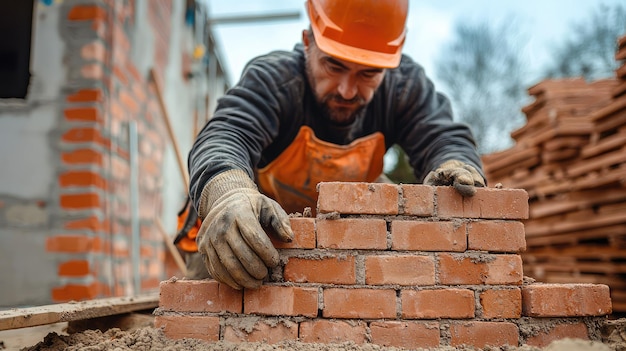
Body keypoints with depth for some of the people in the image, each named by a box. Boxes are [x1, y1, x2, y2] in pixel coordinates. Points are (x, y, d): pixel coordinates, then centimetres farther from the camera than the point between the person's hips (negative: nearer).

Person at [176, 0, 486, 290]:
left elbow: (443, 138, -26)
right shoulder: (271, 79, -28)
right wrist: (227, 193, -70)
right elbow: (223, 138, -46)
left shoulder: (404, 86, -16)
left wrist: (454, 167, -53)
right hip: (258, 235, -3)